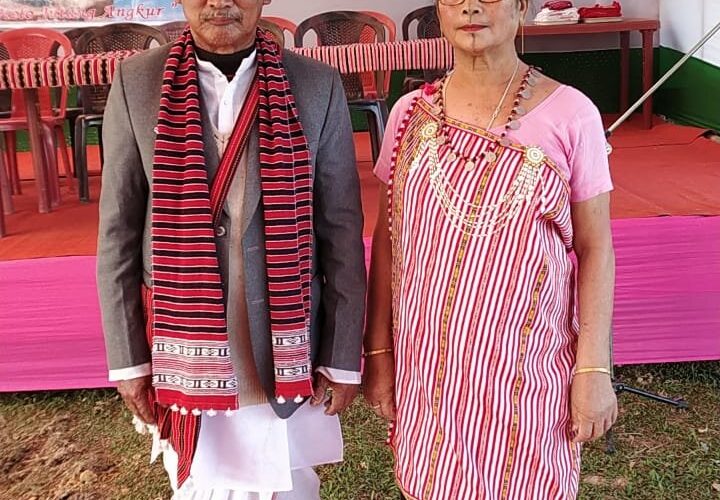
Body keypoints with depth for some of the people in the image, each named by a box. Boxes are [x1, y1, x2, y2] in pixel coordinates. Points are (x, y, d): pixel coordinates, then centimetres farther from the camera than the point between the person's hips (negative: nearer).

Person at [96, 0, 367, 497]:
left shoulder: (318, 87, -6)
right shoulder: (136, 83, -4)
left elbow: (342, 232, -3)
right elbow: (118, 232, 0)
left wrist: (343, 357, -2)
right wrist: (128, 358, 0)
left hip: (287, 346, 0)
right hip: (185, 348, 1)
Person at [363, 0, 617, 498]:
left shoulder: (570, 114, -7)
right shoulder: (411, 114, 0)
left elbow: (595, 249, -4)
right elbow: (388, 239, 4)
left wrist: (595, 368, -7)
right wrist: (378, 351, 5)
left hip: (526, 368, -2)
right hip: (428, 367, 2)